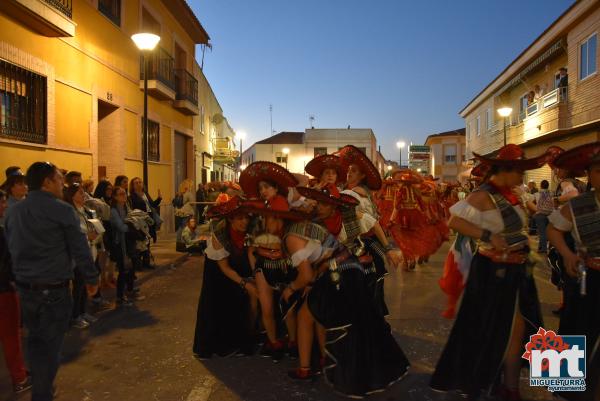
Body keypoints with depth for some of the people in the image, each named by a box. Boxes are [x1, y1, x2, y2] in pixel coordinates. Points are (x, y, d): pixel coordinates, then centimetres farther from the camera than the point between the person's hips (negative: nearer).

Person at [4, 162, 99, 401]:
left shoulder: (13, 211, 6)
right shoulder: (61, 210, -14)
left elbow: (11, 247, 14)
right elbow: (79, 248, -12)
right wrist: (91, 278, -1)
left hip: (25, 287, 6)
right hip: (54, 289, -6)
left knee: (35, 340, 20)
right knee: (50, 344, 6)